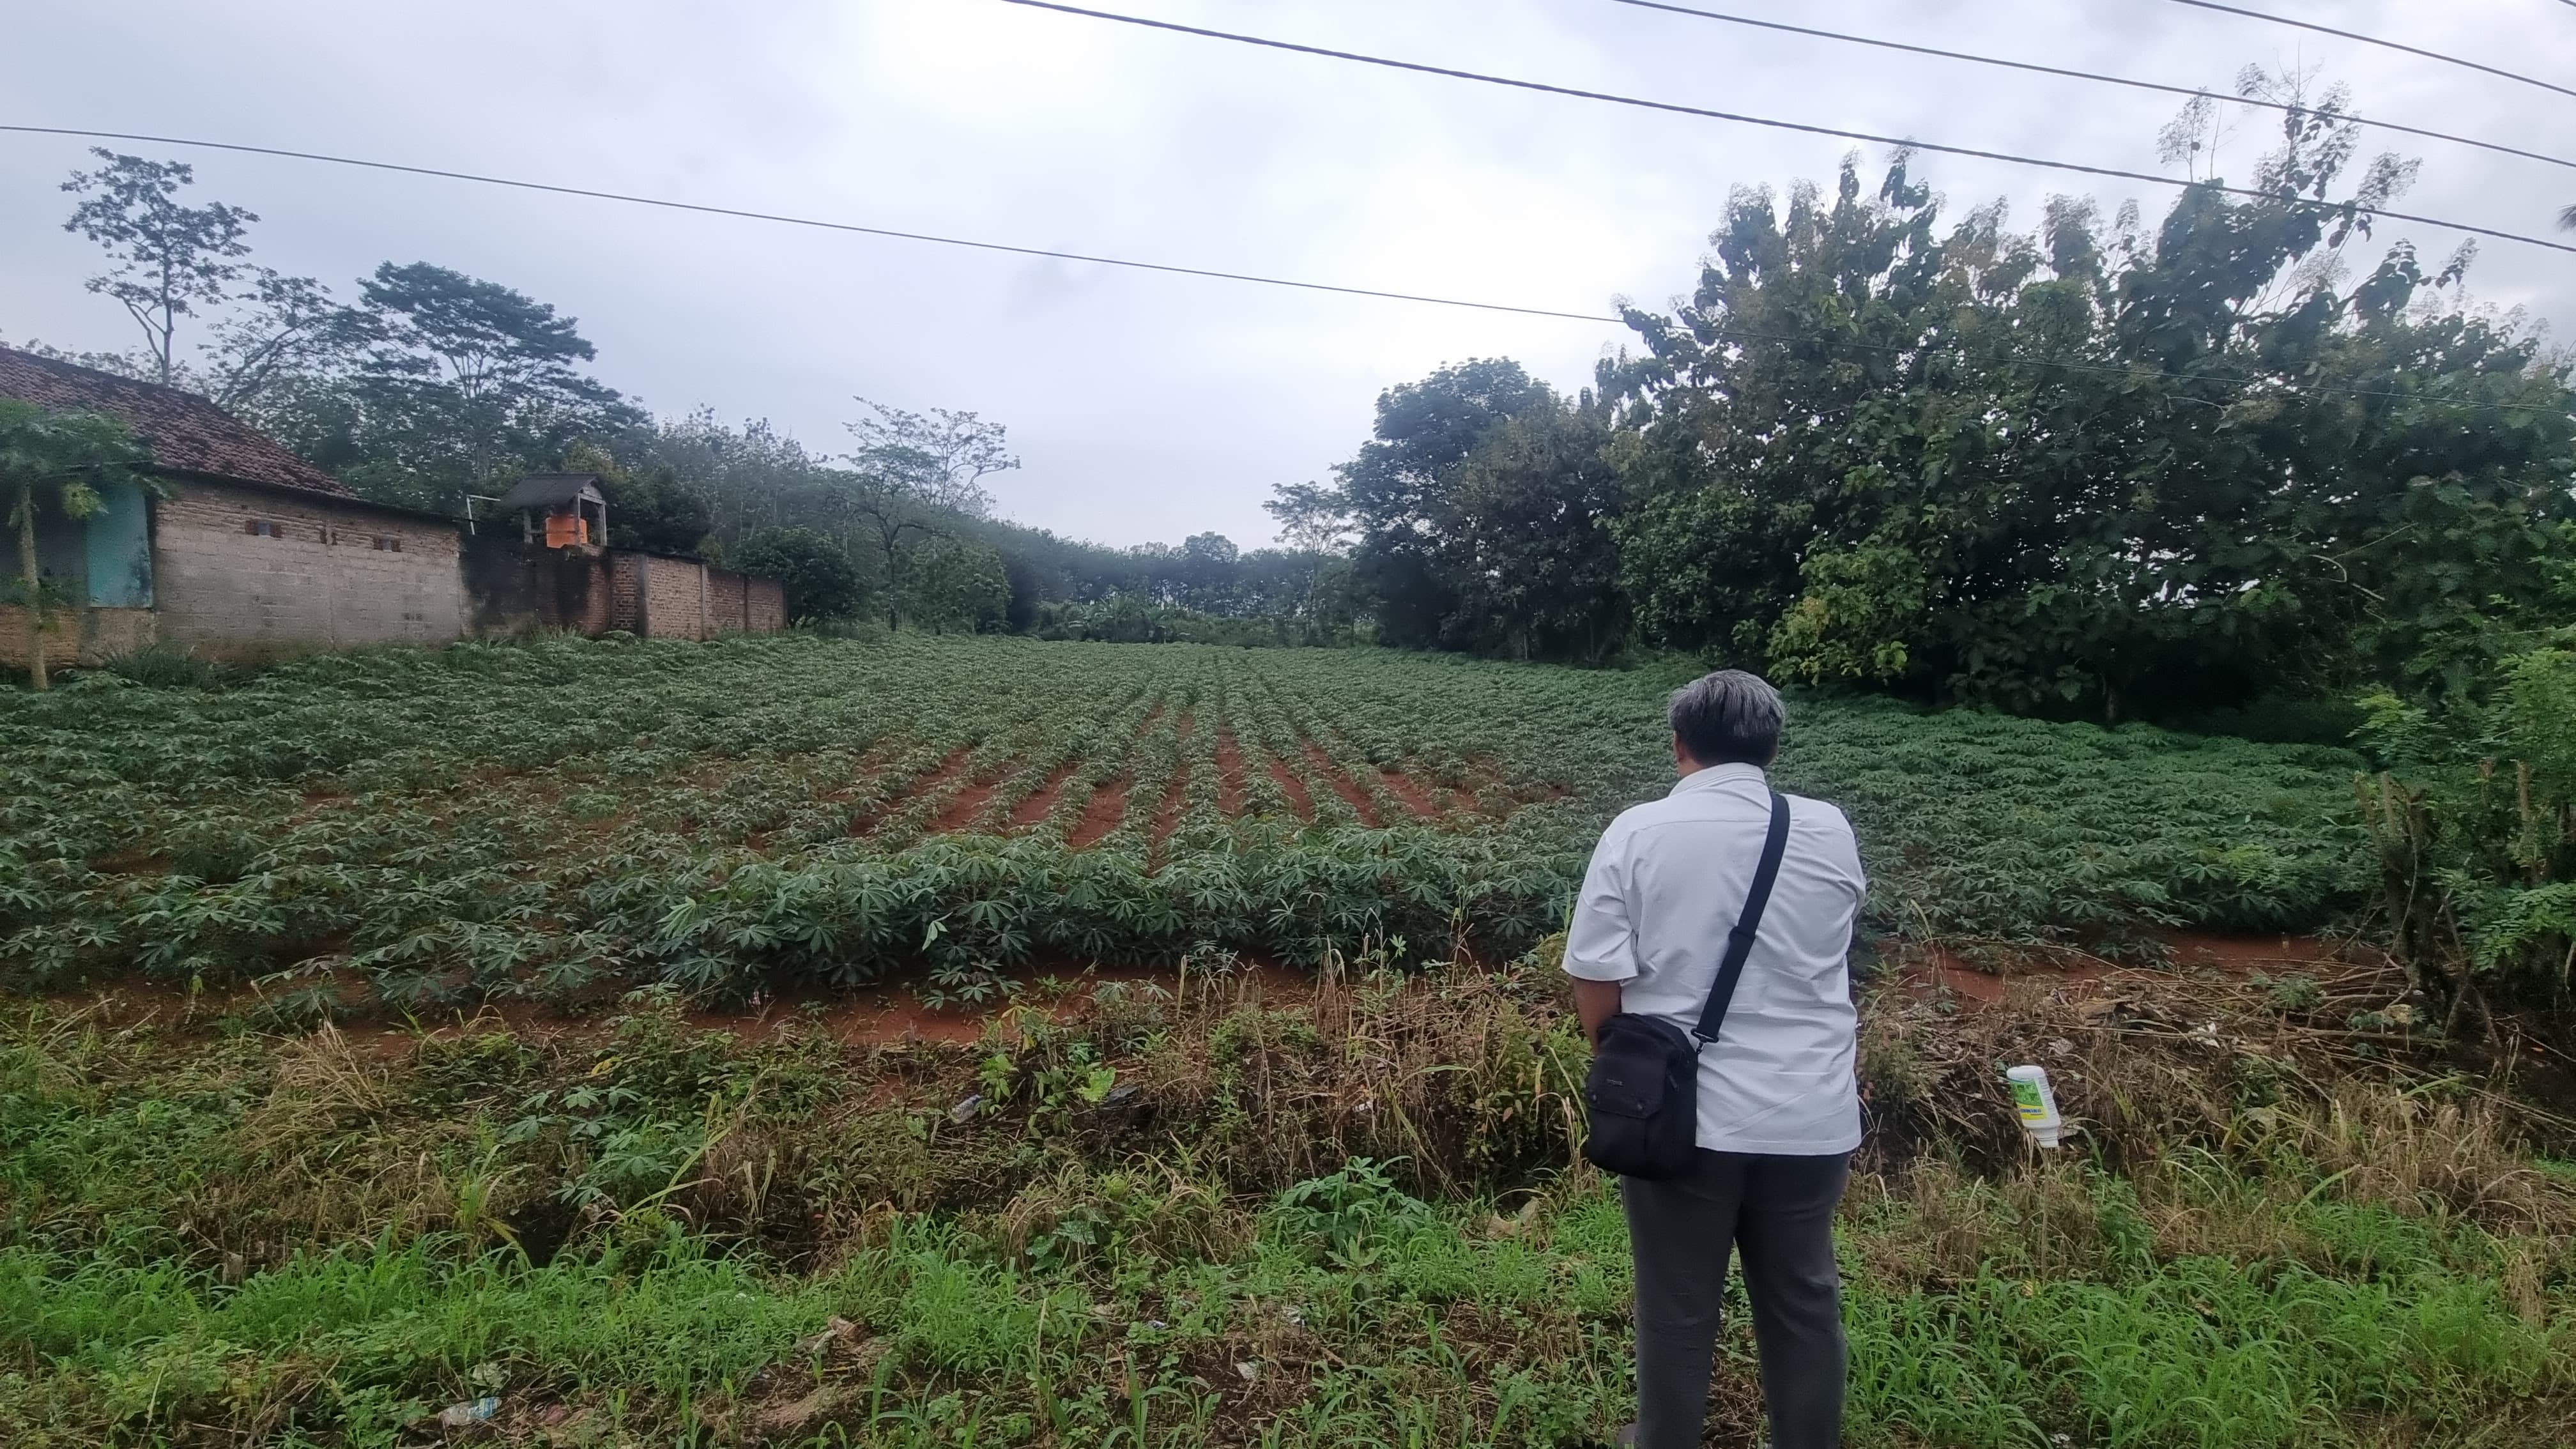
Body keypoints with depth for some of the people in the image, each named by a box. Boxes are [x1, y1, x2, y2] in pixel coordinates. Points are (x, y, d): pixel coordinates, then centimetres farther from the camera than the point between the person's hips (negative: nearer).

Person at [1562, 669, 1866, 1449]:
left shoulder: (1637, 834, -13)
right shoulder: (1830, 832, -3)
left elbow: (1596, 983, -11)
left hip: (1681, 1114, -2)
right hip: (1811, 1116, 3)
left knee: (1678, 1307, 17)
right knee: (1803, 1299, 23)